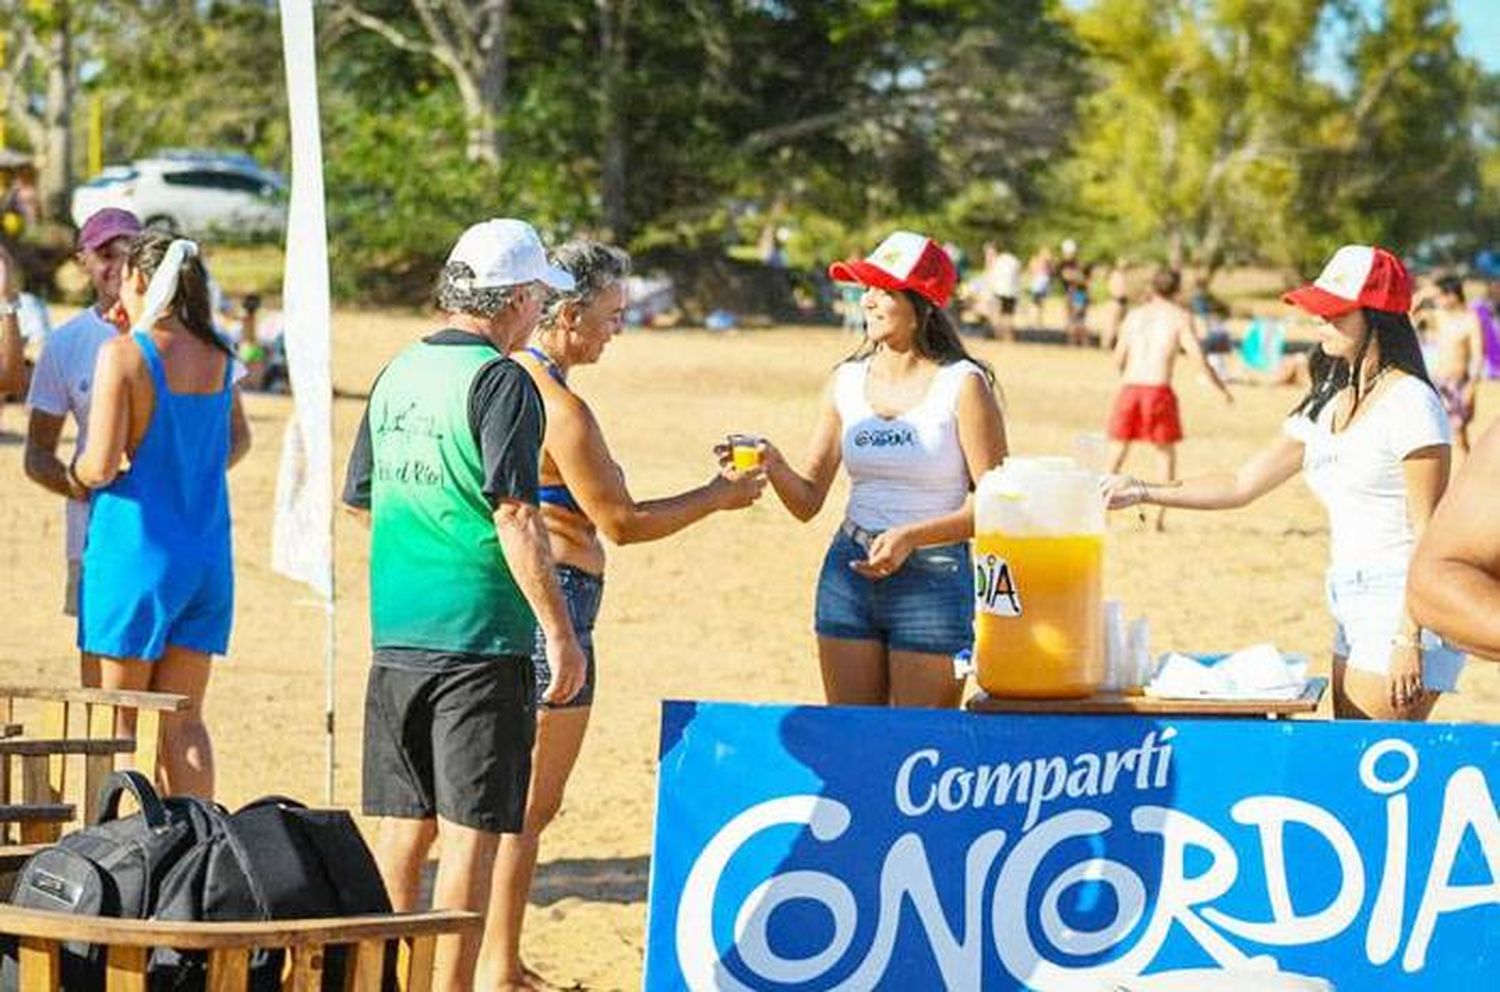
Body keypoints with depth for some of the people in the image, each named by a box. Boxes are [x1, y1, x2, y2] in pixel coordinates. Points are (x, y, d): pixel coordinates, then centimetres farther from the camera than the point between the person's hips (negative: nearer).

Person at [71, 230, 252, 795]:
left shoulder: (123, 354, -13)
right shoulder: (217, 355, 5)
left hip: (135, 546, -6)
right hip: (207, 550, 6)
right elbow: (237, 441, 20)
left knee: (123, 721, 2)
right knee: (183, 721, 9)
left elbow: (101, 465, -16)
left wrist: (76, 475, 4)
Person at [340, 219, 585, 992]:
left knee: (402, 828, 13)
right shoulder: (500, 382, -11)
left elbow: (361, 501, 18)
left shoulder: (397, 375, 10)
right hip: (480, 639, -7)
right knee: (470, 832, -2)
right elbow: (515, 518, -17)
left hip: (397, 638, 7)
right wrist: (560, 631, -13)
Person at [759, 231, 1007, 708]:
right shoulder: (847, 382, 7)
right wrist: (773, 465, -12)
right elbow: (808, 502, 8)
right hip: (849, 574, 5)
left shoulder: (962, 385, -7)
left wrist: (911, 536, -20)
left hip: (934, 577, -5)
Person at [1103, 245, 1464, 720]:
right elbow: (1243, 484, 20)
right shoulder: (1327, 406, 15)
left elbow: (1430, 534, -14)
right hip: (1354, 610, 9)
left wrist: (1409, 639, -18)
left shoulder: (1409, 403, -11)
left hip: (1404, 608, -9)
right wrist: (1144, 493, 12)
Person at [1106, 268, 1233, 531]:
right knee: (1166, 453, 13)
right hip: (1158, 389, -3)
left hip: (1129, 388, 3)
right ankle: (1160, 517, 7)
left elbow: (1118, 359, 18)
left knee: (1116, 453, 12)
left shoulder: (1134, 316, 14)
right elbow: (1199, 357, -3)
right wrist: (1222, 389, 7)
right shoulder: (1180, 317, 3)